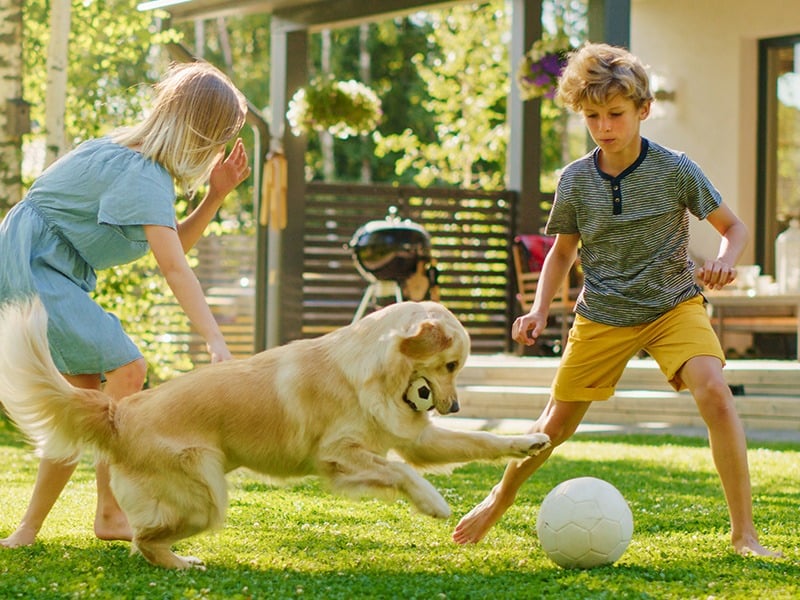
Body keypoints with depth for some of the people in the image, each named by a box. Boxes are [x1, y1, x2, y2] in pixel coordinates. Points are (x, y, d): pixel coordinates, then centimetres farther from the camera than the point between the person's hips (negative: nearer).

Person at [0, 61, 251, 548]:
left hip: (50, 275, 11)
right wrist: (216, 342, -33)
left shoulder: (146, 165, 12)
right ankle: (111, 515, -13)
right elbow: (173, 266, -28)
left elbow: (174, 246, 15)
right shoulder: (141, 173, -19)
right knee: (126, 368, -17)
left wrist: (217, 195, 3)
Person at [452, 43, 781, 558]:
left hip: (674, 306, -2)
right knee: (558, 422, 8)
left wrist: (725, 259, -27)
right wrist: (540, 309, -6)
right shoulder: (576, 180, -6)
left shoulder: (676, 169, -13)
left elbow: (734, 227, -4)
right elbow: (563, 251, 9)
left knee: (716, 396, -25)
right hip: (602, 316, 2)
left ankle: (745, 534, -18)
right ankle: (497, 503, 36)